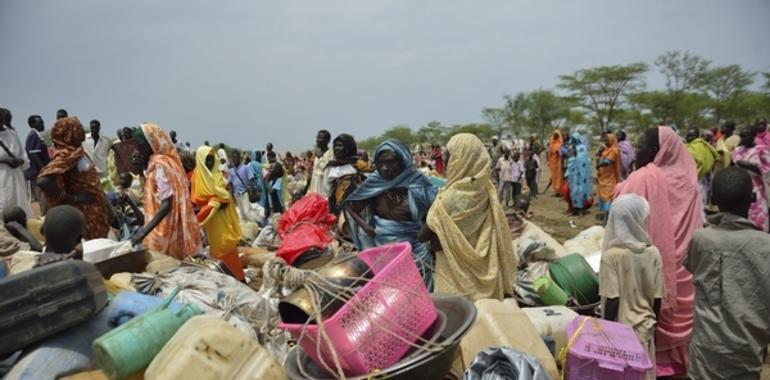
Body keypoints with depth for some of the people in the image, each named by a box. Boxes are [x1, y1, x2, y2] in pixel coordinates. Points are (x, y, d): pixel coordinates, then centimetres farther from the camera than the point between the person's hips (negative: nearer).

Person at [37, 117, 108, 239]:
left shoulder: (78, 151, 6)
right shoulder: (65, 156, -20)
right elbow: (43, 181, -33)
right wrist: (72, 198, -24)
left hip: (95, 209, 9)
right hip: (82, 212, -9)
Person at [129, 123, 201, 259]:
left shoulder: (160, 164, -18)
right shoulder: (160, 160, 8)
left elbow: (167, 205, -25)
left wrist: (144, 231, -30)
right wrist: (144, 167, 6)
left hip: (165, 228, -9)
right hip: (166, 226, 9)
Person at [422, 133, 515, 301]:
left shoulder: (448, 198, -22)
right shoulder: (487, 191, -5)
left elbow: (424, 236, -10)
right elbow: (499, 233, 3)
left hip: (456, 271, -6)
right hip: (484, 269, 6)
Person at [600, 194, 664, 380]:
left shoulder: (611, 255, -19)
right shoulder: (653, 253, -7)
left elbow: (612, 301, -17)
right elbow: (658, 298, -1)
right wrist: (653, 323, 15)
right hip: (646, 326, 4)